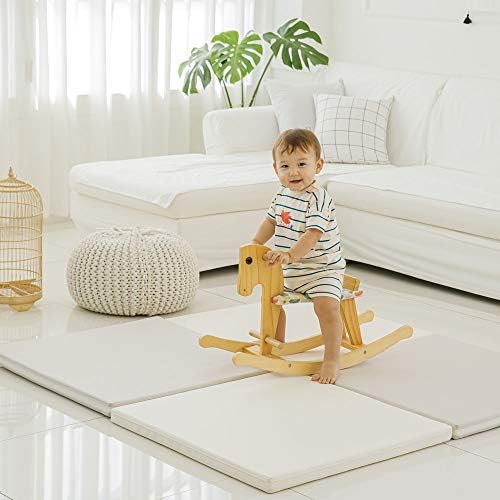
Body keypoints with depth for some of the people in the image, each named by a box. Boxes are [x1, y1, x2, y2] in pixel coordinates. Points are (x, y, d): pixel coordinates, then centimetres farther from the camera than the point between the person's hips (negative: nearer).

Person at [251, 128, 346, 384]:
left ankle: (332, 359, -18)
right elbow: (271, 220, 17)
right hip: (290, 269, 9)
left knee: (326, 305, -28)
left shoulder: (318, 199, -24)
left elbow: (313, 234, -34)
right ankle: (276, 342, 37)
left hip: (322, 268, -9)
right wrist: (254, 244, 5)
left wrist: (290, 254, -45)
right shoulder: (283, 194, 2)